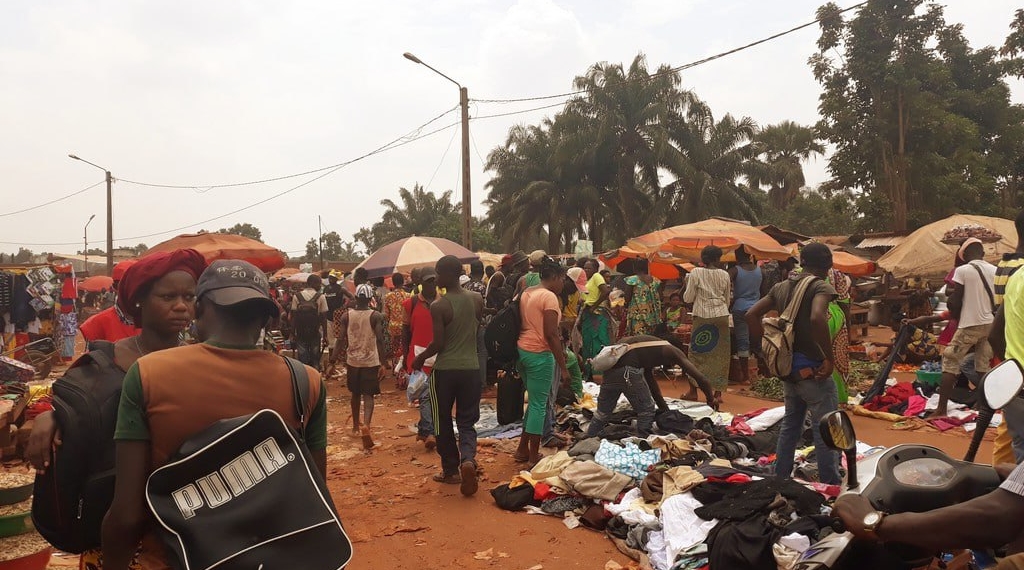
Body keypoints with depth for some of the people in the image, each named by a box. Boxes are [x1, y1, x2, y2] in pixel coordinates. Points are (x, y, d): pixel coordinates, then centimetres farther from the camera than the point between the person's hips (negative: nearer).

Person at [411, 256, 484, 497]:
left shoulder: (439, 307, -14)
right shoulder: (477, 299, 1)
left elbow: (438, 344, -14)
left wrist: (420, 358, 3)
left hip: (445, 370, -3)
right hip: (471, 368, 4)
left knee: (443, 422, 15)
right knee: (467, 421, 12)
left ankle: (451, 469, 24)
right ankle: (468, 459, -13)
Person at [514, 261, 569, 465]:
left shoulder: (526, 293, 13)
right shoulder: (549, 297, -13)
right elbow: (551, 334, -19)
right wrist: (563, 367, -15)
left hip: (522, 350, 9)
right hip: (539, 354, -9)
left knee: (535, 401, 19)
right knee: (539, 404, 0)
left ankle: (523, 449, 26)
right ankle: (533, 457, 9)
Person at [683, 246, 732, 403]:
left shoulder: (696, 273, -4)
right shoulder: (724, 275, 5)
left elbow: (688, 299, -3)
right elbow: (727, 300, 13)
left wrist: (687, 285, 13)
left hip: (702, 316, -2)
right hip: (721, 316, 2)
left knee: (697, 352, 4)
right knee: (720, 354, 6)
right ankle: (718, 392, 8)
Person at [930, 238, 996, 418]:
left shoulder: (962, 271, -10)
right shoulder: (995, 270, 4)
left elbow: (955, 302, -10)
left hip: (970, 325, -5)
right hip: (990, 324, 5)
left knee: (950, 362, -1)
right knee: (983, 365, 16)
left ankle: (941, 409, -5)